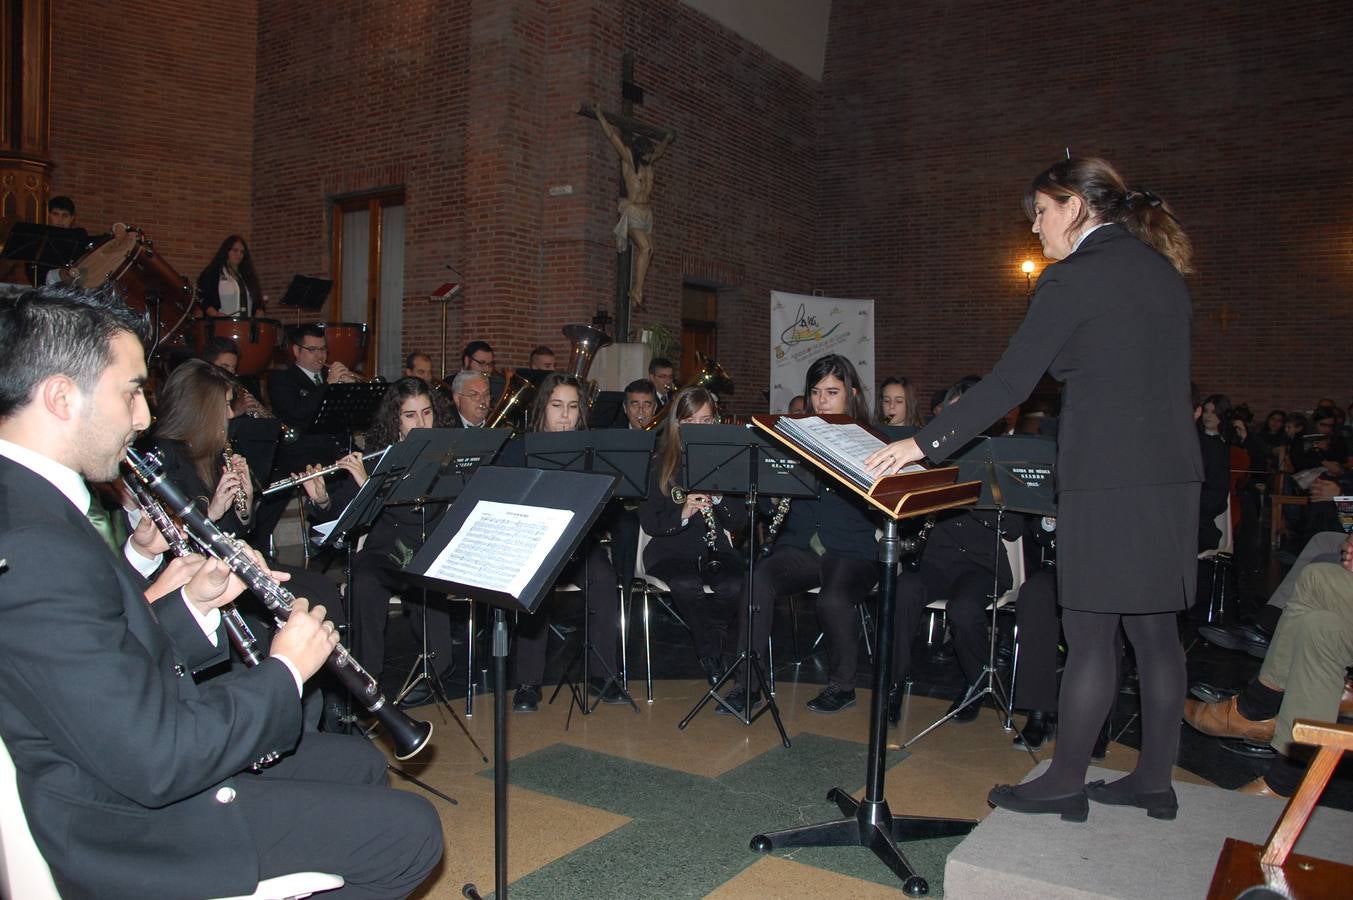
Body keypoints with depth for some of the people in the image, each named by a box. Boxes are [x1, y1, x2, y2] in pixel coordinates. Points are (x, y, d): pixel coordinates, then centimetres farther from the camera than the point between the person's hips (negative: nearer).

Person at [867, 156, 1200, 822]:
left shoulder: (1073, 277, -9)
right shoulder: (1163, 273, 15)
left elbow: (1011, 382, -16)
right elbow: (1160, 380, 18)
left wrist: (924, 443, -14)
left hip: (1106, 480, -8)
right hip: (1171, 474, 8)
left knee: (1089, 636, -1)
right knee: (1154, 632, 13)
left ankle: (1065, 784, 10)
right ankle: (1154, 779, 23)